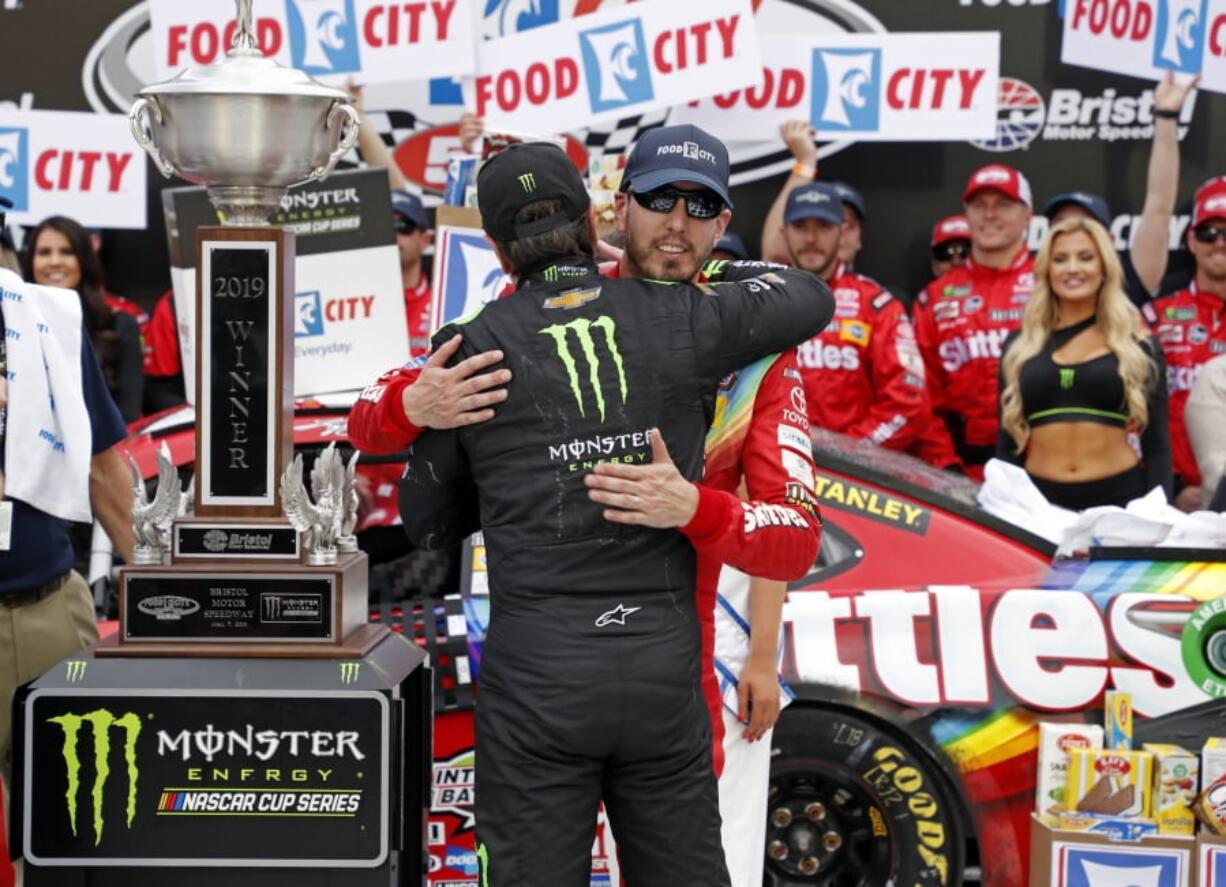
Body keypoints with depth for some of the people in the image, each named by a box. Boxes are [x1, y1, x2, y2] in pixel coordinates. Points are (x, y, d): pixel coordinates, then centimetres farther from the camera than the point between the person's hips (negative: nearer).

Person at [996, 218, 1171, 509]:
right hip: (1039, 499, 1)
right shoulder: (1019, 345, 9)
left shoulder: (1138, 346, 4)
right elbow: (1007, 444, 12)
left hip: (1120, 498, -1)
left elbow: (1157, 446, 4)